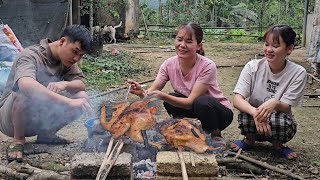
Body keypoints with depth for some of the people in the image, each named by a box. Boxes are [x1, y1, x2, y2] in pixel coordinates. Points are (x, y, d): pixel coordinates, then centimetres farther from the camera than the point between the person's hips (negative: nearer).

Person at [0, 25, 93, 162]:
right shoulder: (31, 55, -23)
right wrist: (69, 102, -50)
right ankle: (18, 140, -12)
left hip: (41, 119, 6)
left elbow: (81, 84, -5)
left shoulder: (66, 60, 1)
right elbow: (25, 84, -43)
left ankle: (46, 134, 7)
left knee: (82, 97, -13)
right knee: (25, 91, -37)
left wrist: (64, 84, -30)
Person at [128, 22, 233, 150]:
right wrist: (142, 93, -42)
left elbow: (190, 102, -30)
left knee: (202, 102, -35)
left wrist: (163, 96, -44)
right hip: (190, 108, 3)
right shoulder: (169, 64, -14)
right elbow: (152, 92, -19)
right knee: (169, 102, -24)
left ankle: (216, 135, -6)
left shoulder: (207, 66, -27)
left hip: (221, 112, -3)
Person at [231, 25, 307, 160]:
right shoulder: (253, 67, -11)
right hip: (254, 122, 1)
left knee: (281, 121, -34)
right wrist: (255, 112, -39)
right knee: (244, 116, -32)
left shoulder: (298, 73, -13)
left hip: (280, 124, -1)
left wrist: (275, 103, -40)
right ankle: (249, 139, 4)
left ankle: (277, 144, 2)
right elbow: (237, 100, -18)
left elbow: (286, 107, -15)